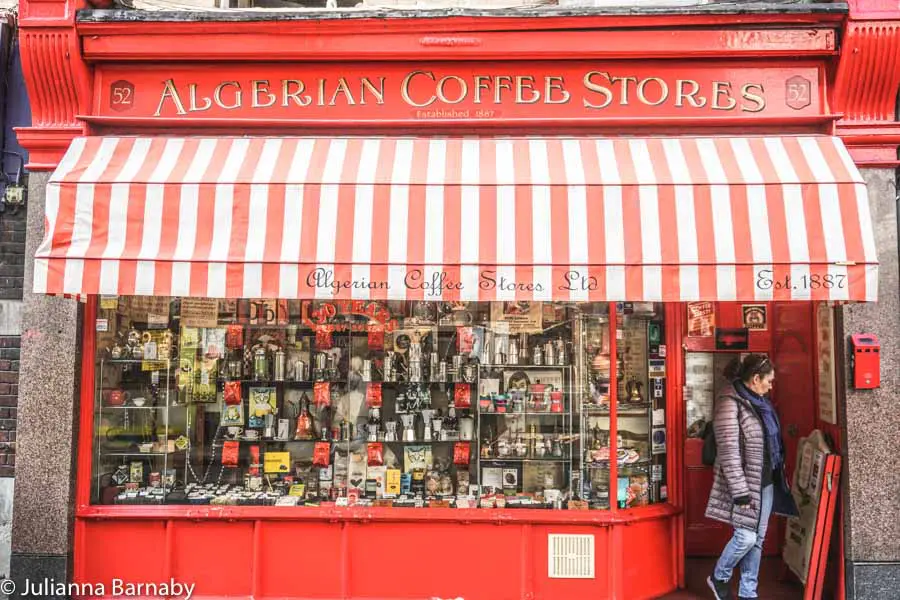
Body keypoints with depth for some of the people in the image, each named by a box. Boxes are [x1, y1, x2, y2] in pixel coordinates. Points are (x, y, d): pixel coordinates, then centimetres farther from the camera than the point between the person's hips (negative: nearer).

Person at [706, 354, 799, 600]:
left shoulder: (759, 401, 9)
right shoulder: (730, 403, -18)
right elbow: (728, 451, -22)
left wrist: (780, 476, 19)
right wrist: (740, 491, -22)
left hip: (766, 481, 9)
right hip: (745, 483, -8)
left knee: (758, 539, 12)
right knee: (746, 536, -6)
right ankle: (719, 577, 19)